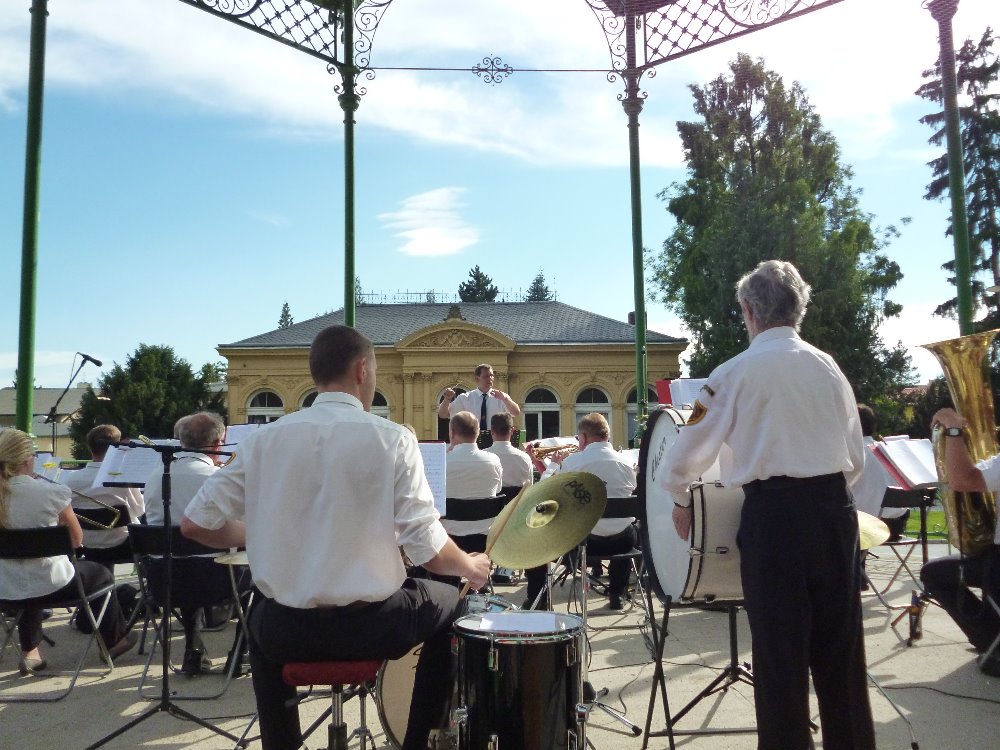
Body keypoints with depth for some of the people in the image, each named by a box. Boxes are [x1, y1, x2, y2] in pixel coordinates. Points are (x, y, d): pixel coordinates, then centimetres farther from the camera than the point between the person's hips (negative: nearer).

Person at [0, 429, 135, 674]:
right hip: (51, 586, -4)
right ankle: (113, 641, 40)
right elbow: (77, 539, -7)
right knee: (100, 574, 25)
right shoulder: (49, 492, -20)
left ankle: (29, 652, 37)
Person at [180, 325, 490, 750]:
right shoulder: (391, 439, -13)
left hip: (286, 630, 4)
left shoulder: (265, 439, -3)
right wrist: (472, 567, 7)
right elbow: (431, 554, -15)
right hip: (369, 625, -3)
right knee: (449, 603, 26)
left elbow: (195, 525, 1)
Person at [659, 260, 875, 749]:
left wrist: (681, 501, 17)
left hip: (774, 513, -5)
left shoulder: (735, 372, -5)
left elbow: (686, 454, -1)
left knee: (780, 649, 6)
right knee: (840, 646, 16)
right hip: (835, 507, 5)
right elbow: (856, 458, 12)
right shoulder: (828, 367, 8)